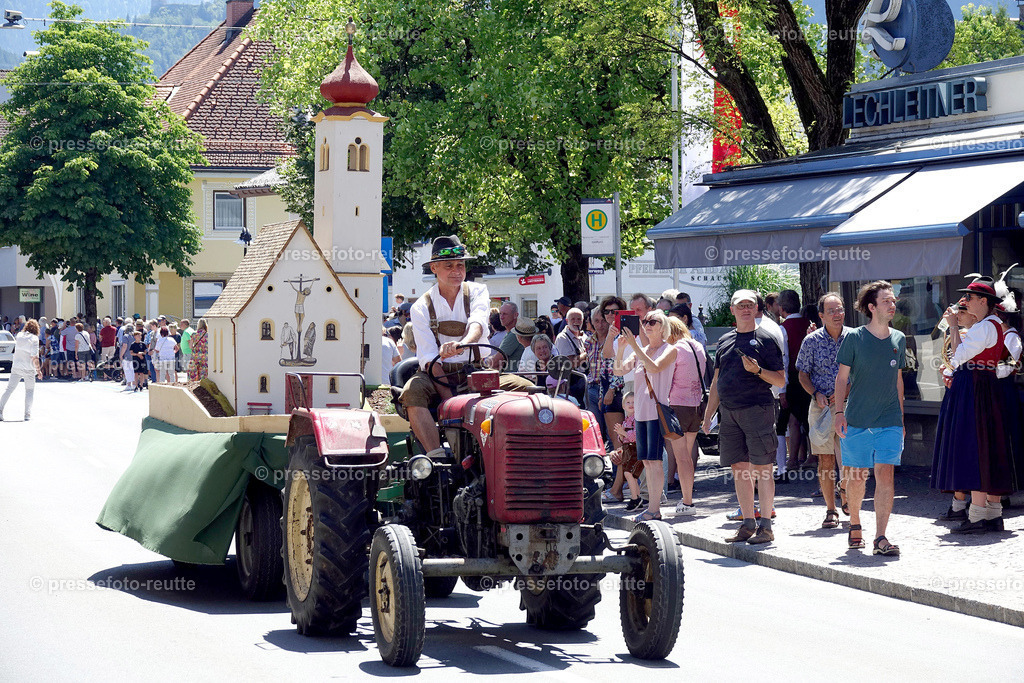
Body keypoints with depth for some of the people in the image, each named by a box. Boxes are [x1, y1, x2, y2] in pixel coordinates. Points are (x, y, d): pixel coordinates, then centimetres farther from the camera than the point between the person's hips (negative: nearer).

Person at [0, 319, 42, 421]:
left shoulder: (19, 335, 5)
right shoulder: (34, 339, -10)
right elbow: (34, 357, -15)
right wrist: (38, 370, -9)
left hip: (16, 366, 4)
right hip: (28, 369, -4)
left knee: (9, 389, 5)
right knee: (29, 391, 10)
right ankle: (27, 414, 6)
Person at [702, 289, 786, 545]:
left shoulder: (766, 339, 0)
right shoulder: (725, 341, 16)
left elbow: (781, 380, -3)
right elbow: (717, 382, 21)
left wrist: (757, 370, -19)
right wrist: (707, 415, 17)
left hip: (757, 409, -6)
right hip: (729, 412, 6)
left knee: (761, 468, -6)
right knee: (739, 468, 7)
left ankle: (765, 526, -3)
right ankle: (748, 524, 13)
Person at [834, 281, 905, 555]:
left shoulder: (898, 339, 9)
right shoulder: (854, 338, -1)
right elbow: (842, 378, 2)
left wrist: (901, 417, 16)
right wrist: (839, 412, -7)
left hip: (889, 422, 2)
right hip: (857, 420, -2)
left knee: (886, 475, -9)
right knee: (856, 477, 6)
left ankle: (880, 538, -11)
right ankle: (855, 525, 30)